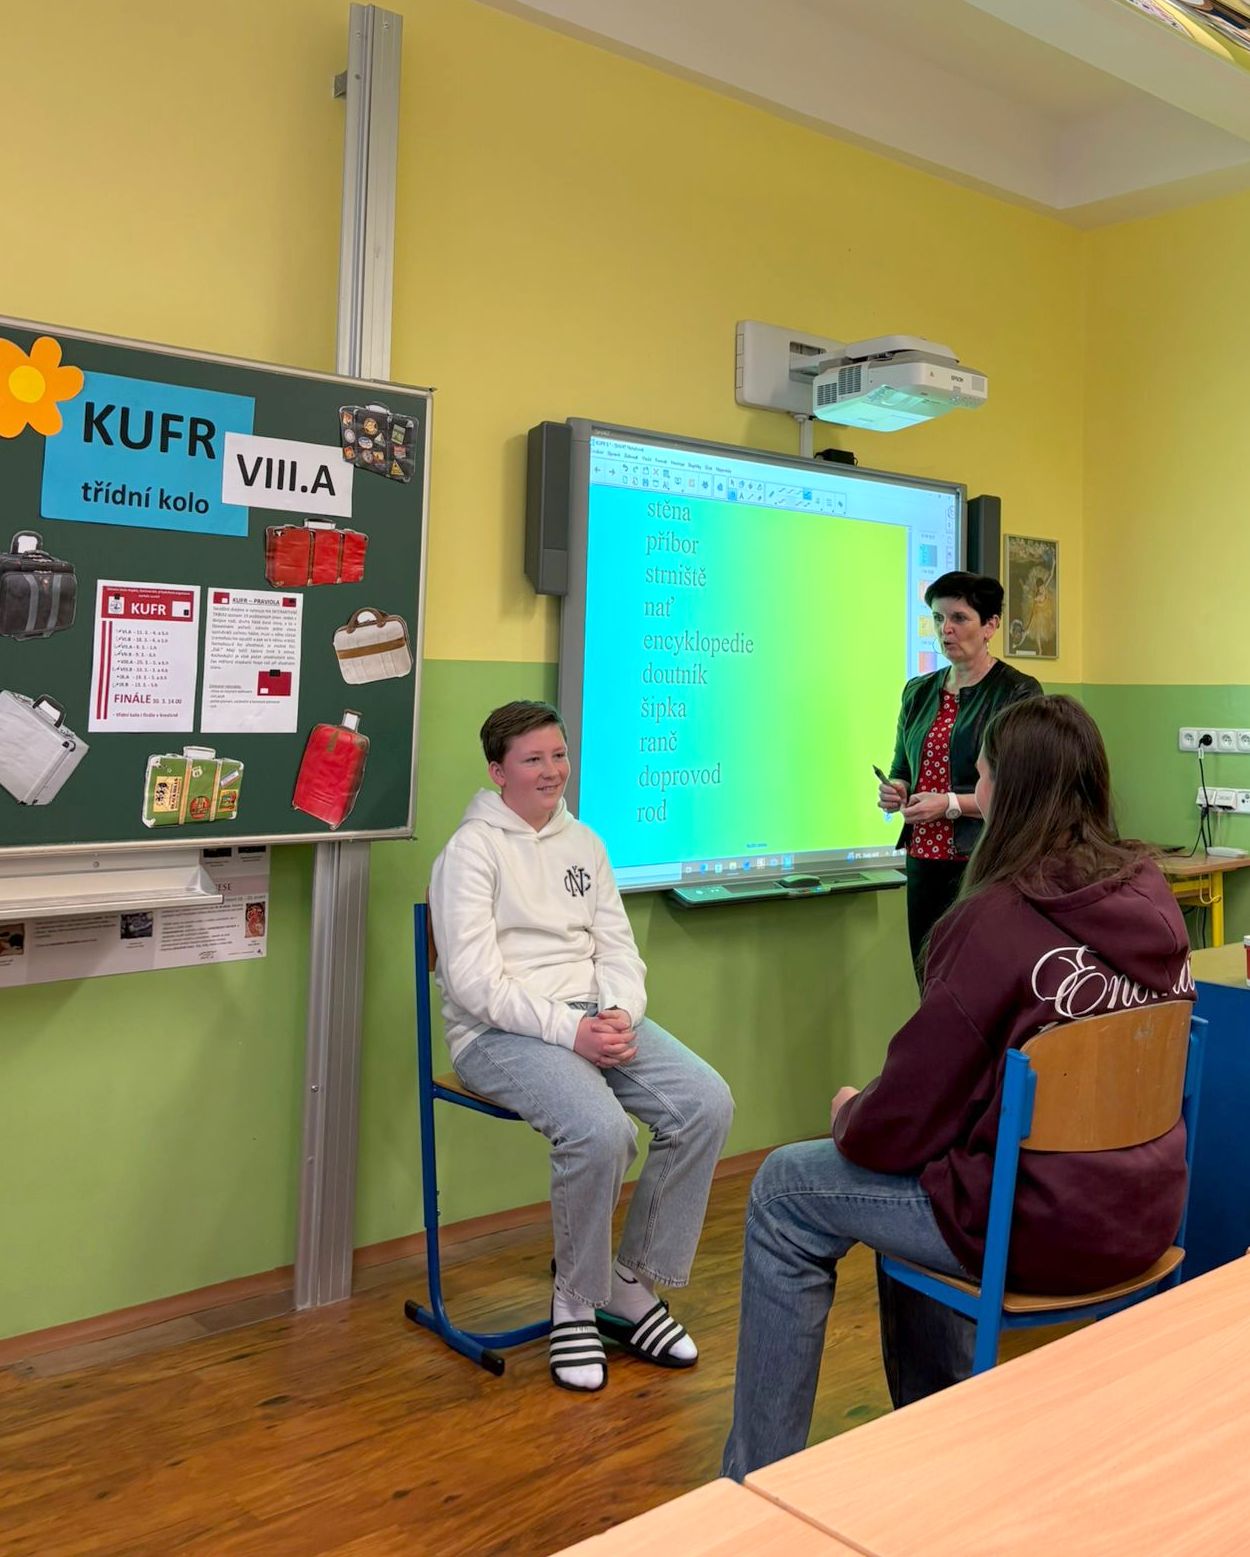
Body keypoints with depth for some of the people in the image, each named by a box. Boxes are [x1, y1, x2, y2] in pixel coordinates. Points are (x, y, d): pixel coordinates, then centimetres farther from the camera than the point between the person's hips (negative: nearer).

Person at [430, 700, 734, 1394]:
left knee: (707, 1102, -15)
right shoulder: (472, 849, -5)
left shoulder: (583, 843, 16)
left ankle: (632, 1288, 1)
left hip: (595, 1015, 7)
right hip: (501, 1032, -6)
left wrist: (621, 1014, -8)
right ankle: (575, 1304, -5)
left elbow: (617, 946, 13)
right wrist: (567, 1030, -21)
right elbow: (473, 981, -13)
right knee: (600, 1128, -33)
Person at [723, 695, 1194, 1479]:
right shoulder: (1152, 894, 0)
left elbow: (909, 1115, -17)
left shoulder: (999, 920, -23)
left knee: (785, 1192, 9)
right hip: (1146, 1208, 8)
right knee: (917, 1174, 32)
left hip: (1047, 1224, -8)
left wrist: (852, 1113, 7)